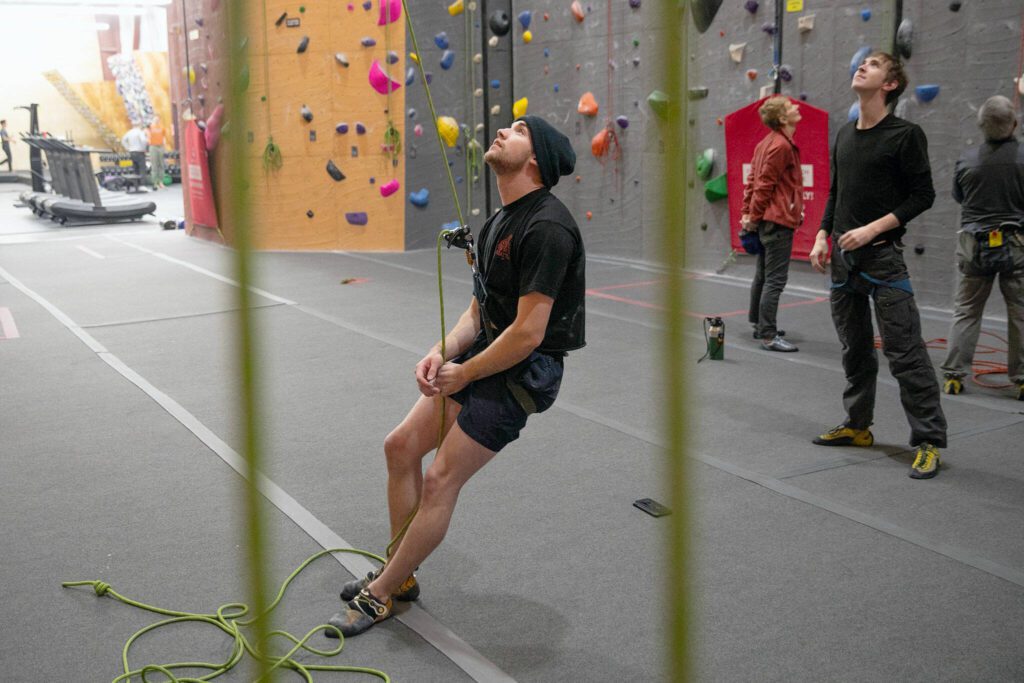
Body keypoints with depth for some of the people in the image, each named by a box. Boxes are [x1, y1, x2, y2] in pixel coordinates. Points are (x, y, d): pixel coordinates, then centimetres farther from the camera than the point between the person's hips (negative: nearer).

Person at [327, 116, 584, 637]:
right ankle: (399, 575, 25)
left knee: (440, 481, -6)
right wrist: (441, 353, -5)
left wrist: (464, 373, -12)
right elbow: (481, 309, 13)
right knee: (400, 446, 10)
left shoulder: (546, 227, -23)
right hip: (484, 356, 10)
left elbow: (529, 333, -25)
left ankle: (379, 595, 12)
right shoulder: (499, 223, 10)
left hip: (523, 372, -10)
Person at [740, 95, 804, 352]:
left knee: (763, 276, 18)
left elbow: (753, 181, 14)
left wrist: (748, 213, 13)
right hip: (778, 220, -10)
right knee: (775, 280, -9)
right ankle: (768, 336, -9)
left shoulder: (766, 143, 14)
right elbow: (764, 185, -17)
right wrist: (754, 217, -11)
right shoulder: (781, 146, -16)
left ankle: (759, 325, 28)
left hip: (766, 220, 10)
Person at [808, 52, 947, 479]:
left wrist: (872, 229, -17)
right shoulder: (844, 136, 13)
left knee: (904, 352, -7)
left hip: (882, 256, -7)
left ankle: (928, 441, -1)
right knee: (855, 348, 16)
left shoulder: (904, 135, -7)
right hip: (843, 258, 7)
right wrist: (822, 236, 7)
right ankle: (857, 426, 28)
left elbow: (923, 195, -10)